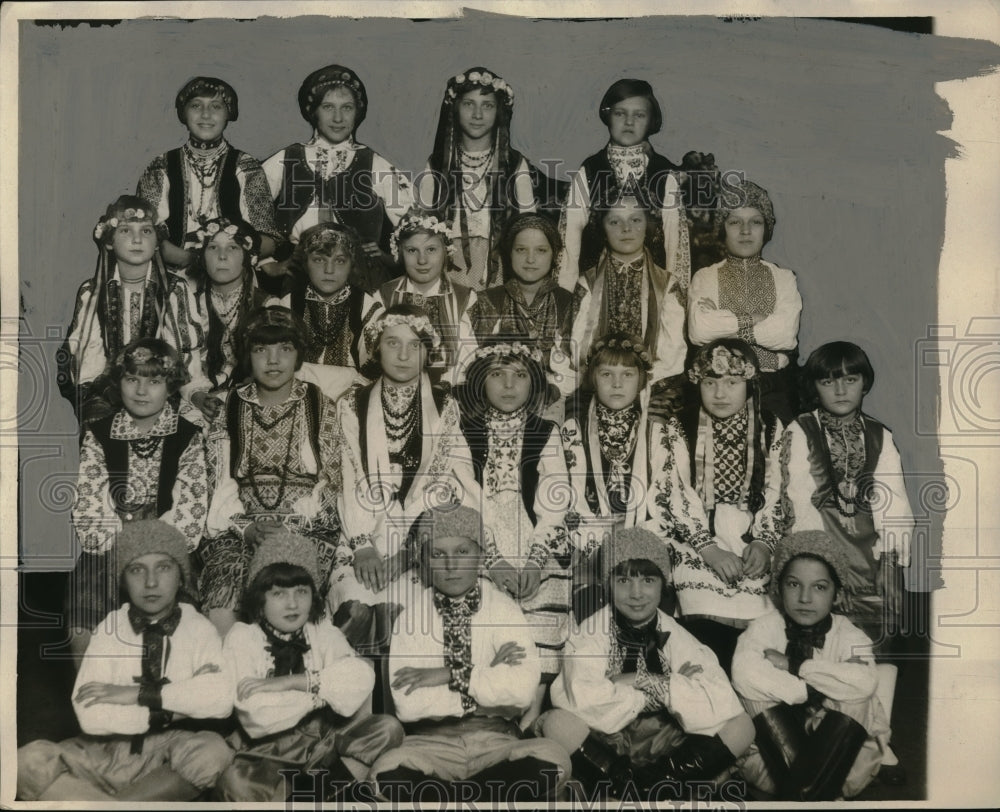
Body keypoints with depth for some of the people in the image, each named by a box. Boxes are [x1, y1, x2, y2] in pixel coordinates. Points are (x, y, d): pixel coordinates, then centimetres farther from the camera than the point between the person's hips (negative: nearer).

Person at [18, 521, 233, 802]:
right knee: (30, 762, -24)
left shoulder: (199, 629, -3)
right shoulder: (109, 629, -2)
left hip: (173, 752, 0)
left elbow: (222, 699, -22)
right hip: (111, 749, 0)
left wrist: (140, 694, -21)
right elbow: (91, 717, -15)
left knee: (213, 754, -34)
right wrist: (171, 708, -17)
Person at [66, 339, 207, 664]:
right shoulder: (98, 435, 9)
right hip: (105, 559, 2)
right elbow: (89, 506, 2)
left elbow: (190, 512, -3)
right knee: (83, 634, -14)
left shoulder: (188, 438, 5)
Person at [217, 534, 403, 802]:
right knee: (235, 782, -35)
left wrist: (290, 682, -23)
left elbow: (359, 680, -17)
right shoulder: (241, 637, -7)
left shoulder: (323, 631, 2)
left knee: (388, 727, -17)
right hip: (265, 749, -3)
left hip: (321, 738, 3)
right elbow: (257, 718, -20)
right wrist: (325, 689, -14)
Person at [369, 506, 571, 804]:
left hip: (496, 741, 2)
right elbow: (408, 705, -12)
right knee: (388, 772, -34)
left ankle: (438, 794, -11)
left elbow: (523, 688, -13)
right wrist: (489, 682, -8)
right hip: (431, 743, -1)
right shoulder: (410, 618, 1)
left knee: (550, 761, -30)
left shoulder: (504, 609, 3)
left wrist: (451, 675, -14)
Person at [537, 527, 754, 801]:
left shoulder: (676, 637, 0)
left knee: (741, 726, -17)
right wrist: (669, 689, -16)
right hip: (604, 747, -1)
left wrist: (647, 681, -19)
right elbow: (586, 704, -25)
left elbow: (722, 708, -16)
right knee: (557, 723, -31)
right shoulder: (589, 635, -5)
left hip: (667, 751, 2)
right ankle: (649, 791, -10)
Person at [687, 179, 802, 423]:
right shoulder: (705, 278, 8)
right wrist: (754, 320, -5)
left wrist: (724, 324, -5)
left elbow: (786, 334, -7)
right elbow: (698, 331, -10)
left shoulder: (783, 278, 10)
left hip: (775, 393, 1)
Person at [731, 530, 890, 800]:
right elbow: (745, 677, -31)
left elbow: (864, 682, -31)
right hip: (775, 757, 0)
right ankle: (801, 793, -22)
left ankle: (803, 795, -20)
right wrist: (811, 692, -28)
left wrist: (794, 665, -27)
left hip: (841, 758, 0)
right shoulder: (763, 629, -8)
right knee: (762, 695, -24)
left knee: (854, 702, -25)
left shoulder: (849, 636, -6)